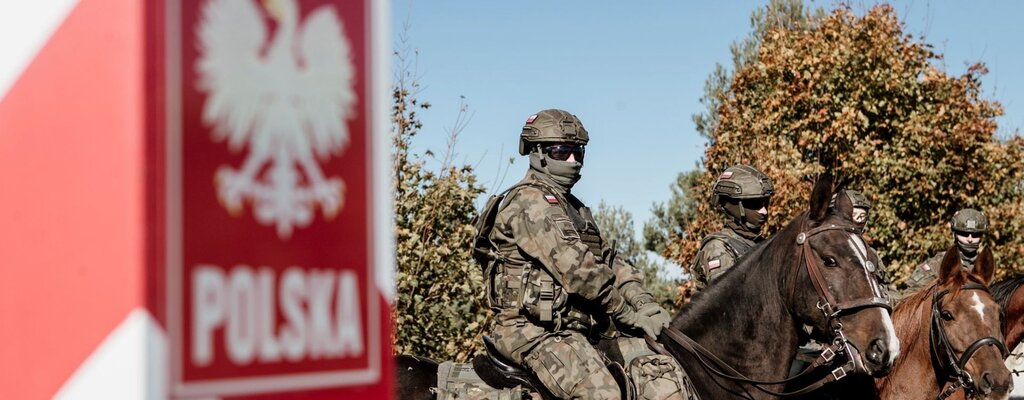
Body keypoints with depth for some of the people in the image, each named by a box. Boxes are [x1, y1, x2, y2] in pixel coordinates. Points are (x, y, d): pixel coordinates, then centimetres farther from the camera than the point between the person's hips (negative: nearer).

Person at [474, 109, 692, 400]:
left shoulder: (575, 209, 23)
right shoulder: (529, 202, -10)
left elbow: (610, 261, 19)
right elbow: (578, 272, -16)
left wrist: (644, 303, 1)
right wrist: (630, 315, -11)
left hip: (581, 330, 9)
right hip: (532, 331, -9)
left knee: (666, 375, -7)